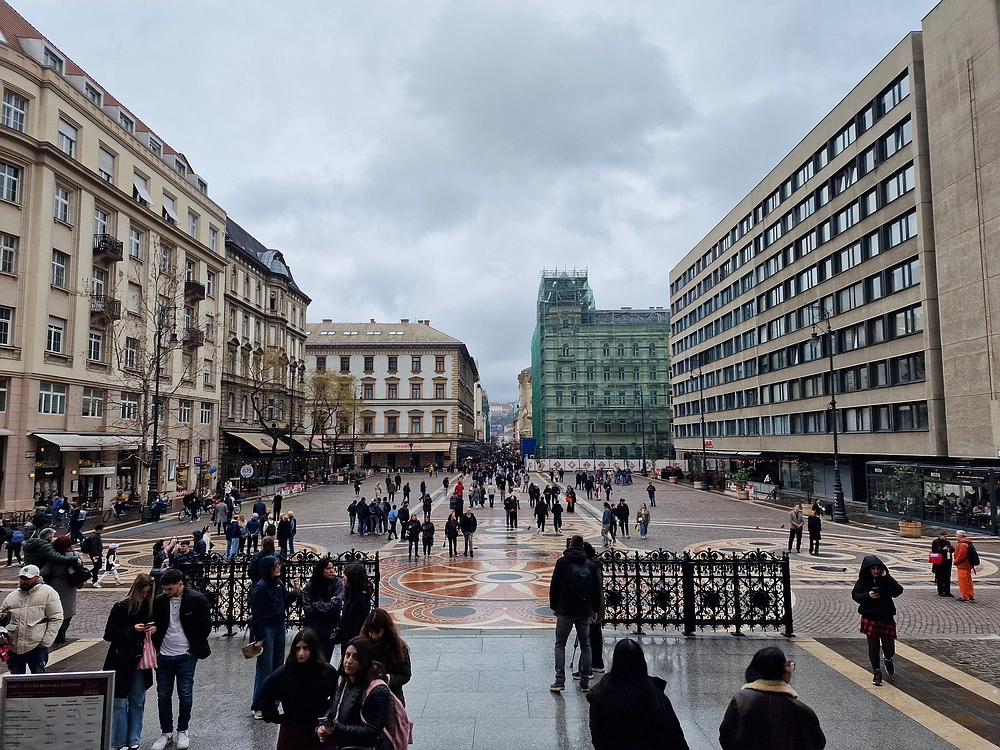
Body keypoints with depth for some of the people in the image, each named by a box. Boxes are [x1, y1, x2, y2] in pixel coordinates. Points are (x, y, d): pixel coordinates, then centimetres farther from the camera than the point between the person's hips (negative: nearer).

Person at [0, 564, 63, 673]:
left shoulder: (48, 593, -5)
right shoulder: (12, 596, 10)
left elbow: (56, 619, -7)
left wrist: (46, 642, -12)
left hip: (37, 647, -5)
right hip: (13, 648, 5)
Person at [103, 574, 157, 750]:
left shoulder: (150, 608, 1)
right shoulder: (120, 607, -10)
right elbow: (109, 635, -10)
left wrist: (154, 629, -10)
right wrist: (133, 630, -22)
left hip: (141, 662, 4)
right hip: (121, 662, -3)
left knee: (137, 703, 10)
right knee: (120, 703, 2)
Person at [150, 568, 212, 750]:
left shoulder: (197, 599, -11)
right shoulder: (159, 601, -2)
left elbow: (205, 625, -7)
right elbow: (154, 626, 10)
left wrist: (194, 649, -8)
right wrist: (155, 649, 1)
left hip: (186, 656, -3)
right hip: (163, 656, 3)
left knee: (185, 695, 6)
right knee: (163, 695, 11)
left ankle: (182, 731, 23)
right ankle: (166, 732, 27)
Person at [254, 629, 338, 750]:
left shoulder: (327, 672, -11)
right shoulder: (284, 672, -11)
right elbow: (264, 696, 2)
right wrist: (275, 718, -1)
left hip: (318, 732, 0)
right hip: (291, 732, 0)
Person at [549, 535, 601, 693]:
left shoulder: (562, 562, -6)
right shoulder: (591, 565, 3)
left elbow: (554, 587, -5)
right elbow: (597, 589, 7)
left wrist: (554, 607, 6)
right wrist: (594, 610, 16)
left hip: (565, 610, -2)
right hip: (585, 611, 3)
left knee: (560, 644, 7)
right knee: (585, 645, 12)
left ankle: (560, 680, 0)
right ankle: (585, 681, 14)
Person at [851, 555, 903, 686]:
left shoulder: (886, 580, -3)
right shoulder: (863, 581, -4)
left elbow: (898, 591, -16)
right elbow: (855, 595, -4)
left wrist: (886, 578, -21)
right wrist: (867, 595, -20)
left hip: (886, 618, 1)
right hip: (870, 618, -1)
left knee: (889, 647, 4)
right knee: (873, 646, 5)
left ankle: (888, 660, 40)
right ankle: (877, 672, 19)